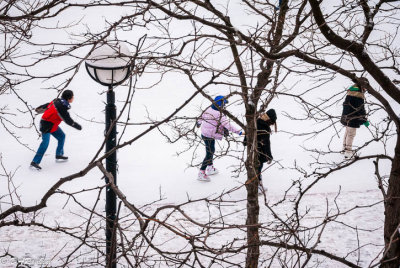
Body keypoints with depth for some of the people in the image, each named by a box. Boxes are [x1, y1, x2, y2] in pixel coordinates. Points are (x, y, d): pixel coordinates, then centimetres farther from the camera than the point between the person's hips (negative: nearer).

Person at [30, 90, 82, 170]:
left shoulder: (58, 101, 1)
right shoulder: (61, 107, -27)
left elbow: (48, 105, 17)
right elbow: (67, 120, -23)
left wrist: (39, 109, 35)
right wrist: (77, 126, -10)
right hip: (47, 125, -10)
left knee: (61, 136, 15)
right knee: (45, 143, -17)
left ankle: (59, 154, 29)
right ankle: (35, 162, -18)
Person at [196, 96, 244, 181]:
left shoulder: (209, 109, -2)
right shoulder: (219, 115, -27)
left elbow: (201, 116, 17)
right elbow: (228, 126, -31)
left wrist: (199, 123, 39)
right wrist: (239, 132, -29)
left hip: (204, 134, 9)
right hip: (209, 137, -9)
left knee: (211, 151, 25)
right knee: (209, 154, 2)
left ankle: (210, 168, 42)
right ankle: (201, 173, 8)